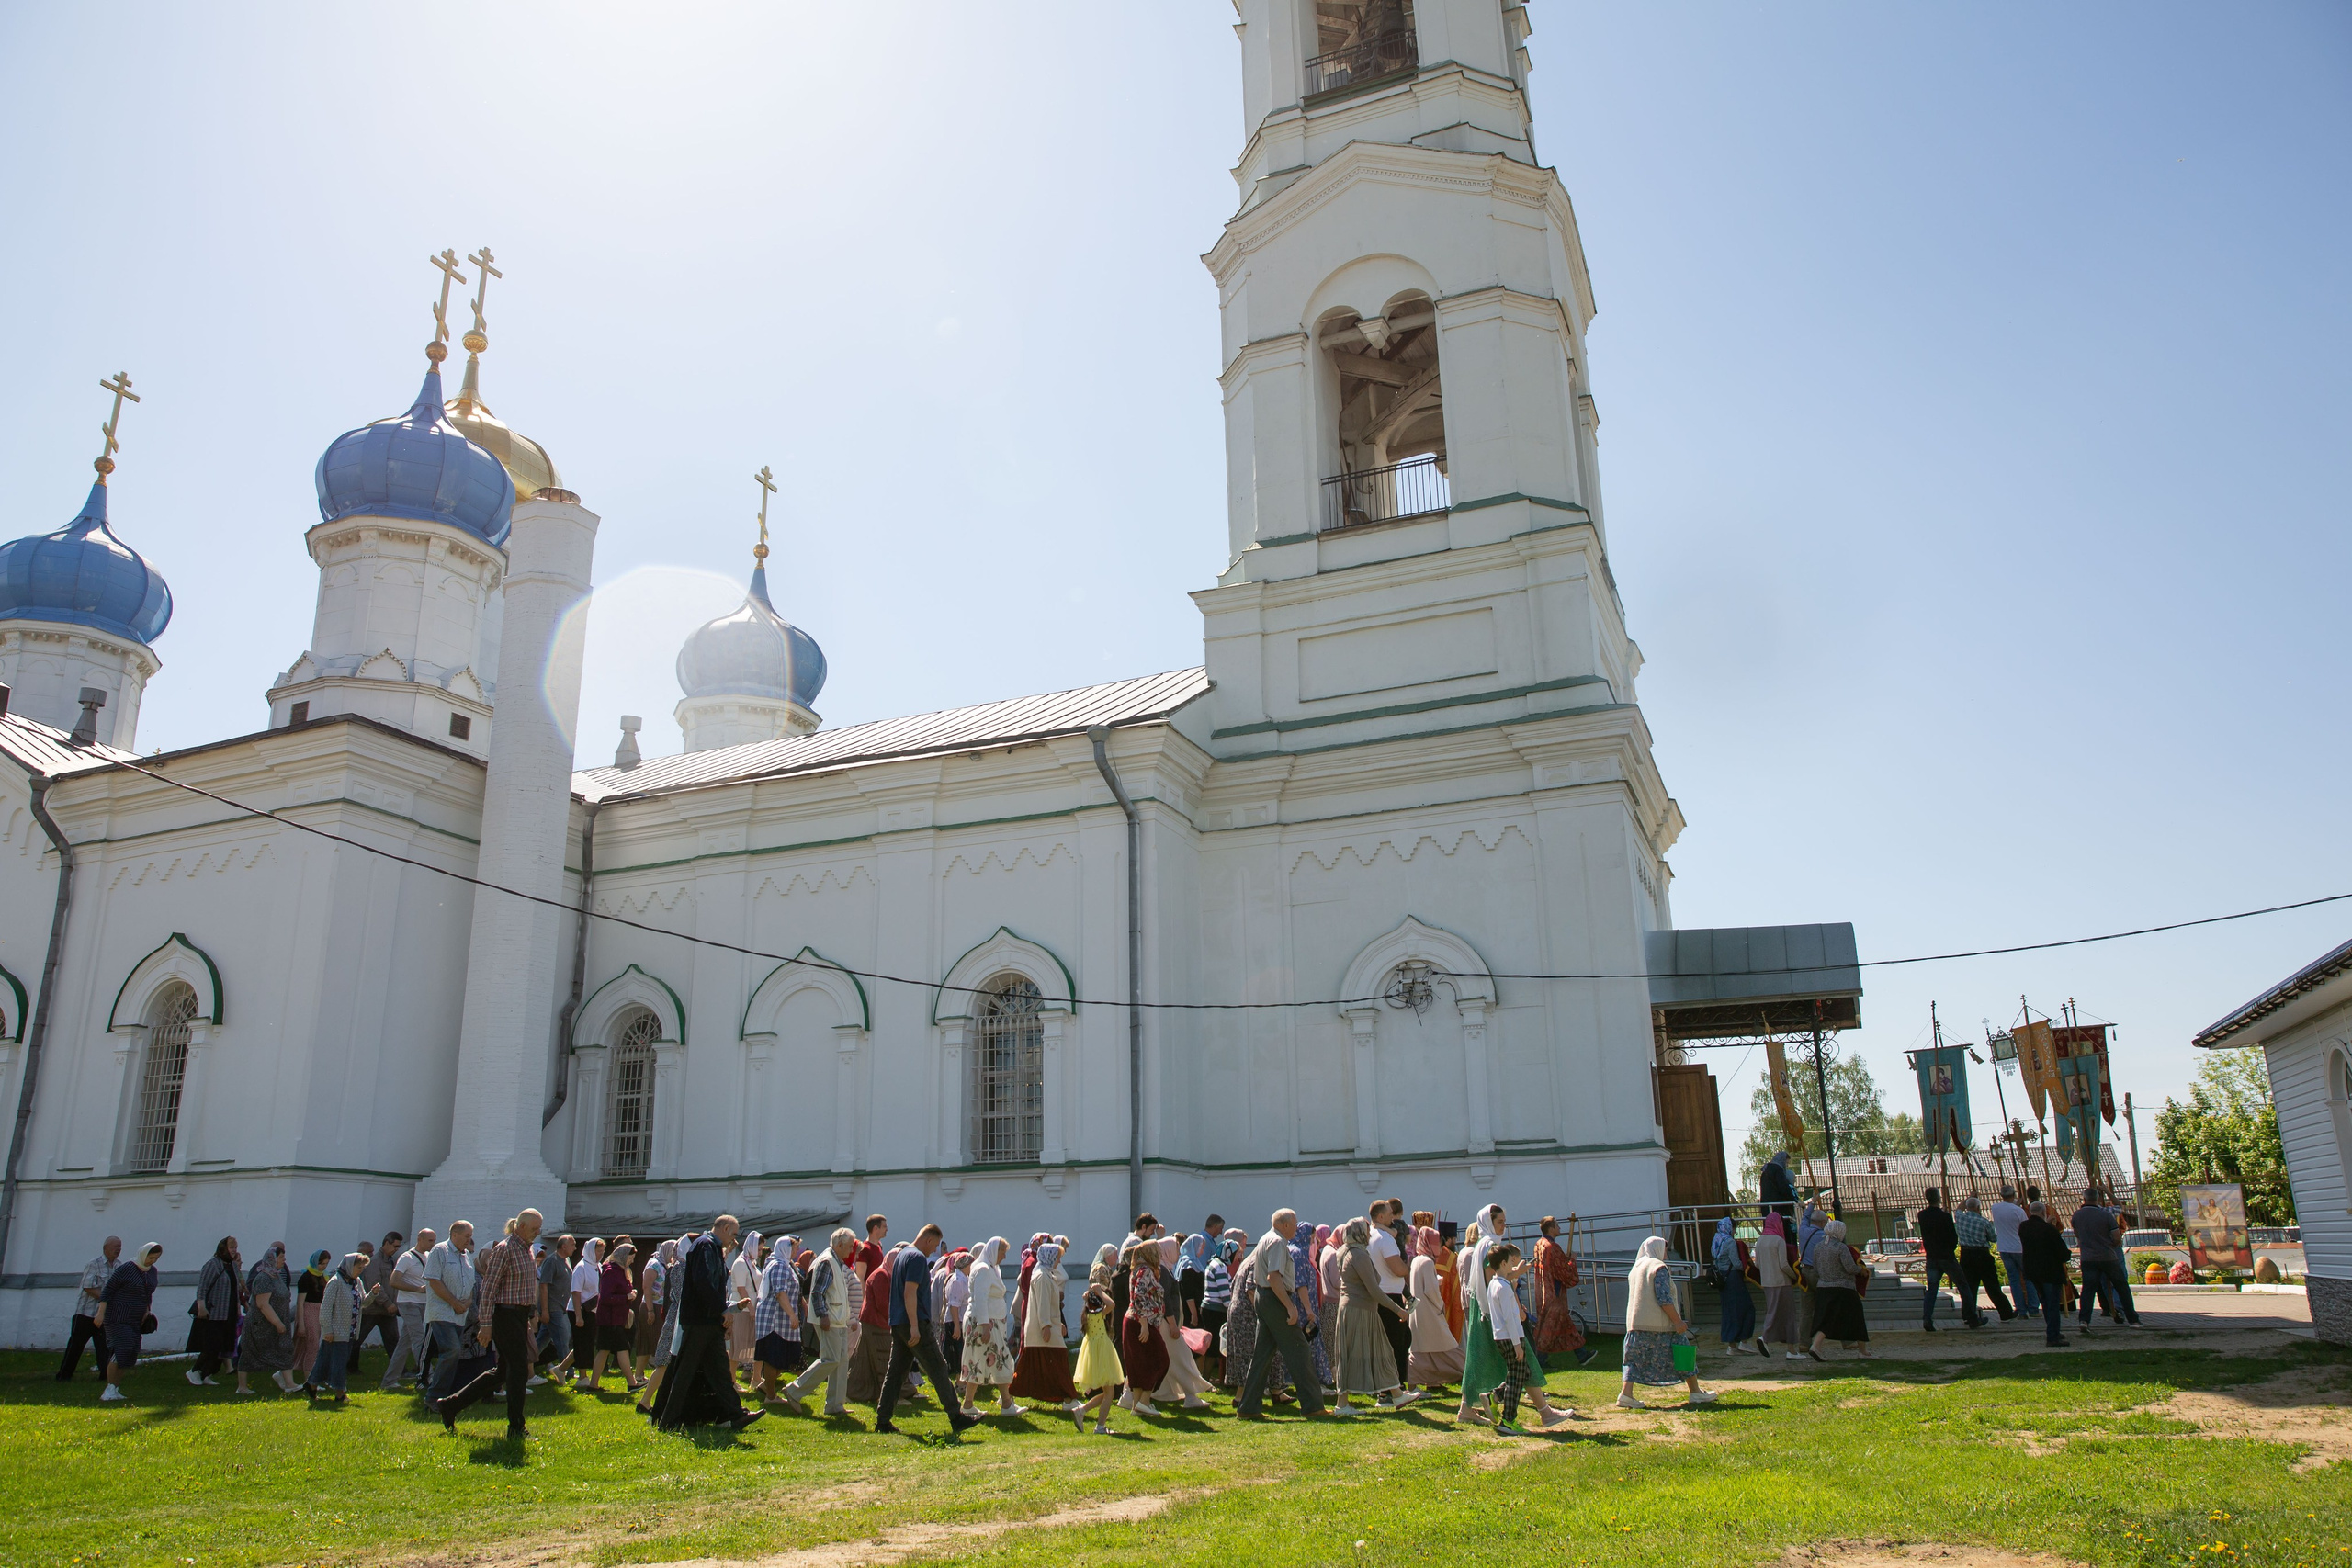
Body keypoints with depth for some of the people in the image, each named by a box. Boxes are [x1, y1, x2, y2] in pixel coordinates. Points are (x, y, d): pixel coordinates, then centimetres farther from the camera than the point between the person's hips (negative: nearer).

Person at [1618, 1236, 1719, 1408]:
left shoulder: (1636, 1268, 16)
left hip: (1634, 1323, 7)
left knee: (1635, 1359, 5)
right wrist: (1678, 1322, -15)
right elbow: (1664, 1299, -18)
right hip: (1660, 1324, -7)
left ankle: (1625, 1394, -9)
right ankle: (1696, 1393, 16)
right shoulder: (1658, 1267, -9)